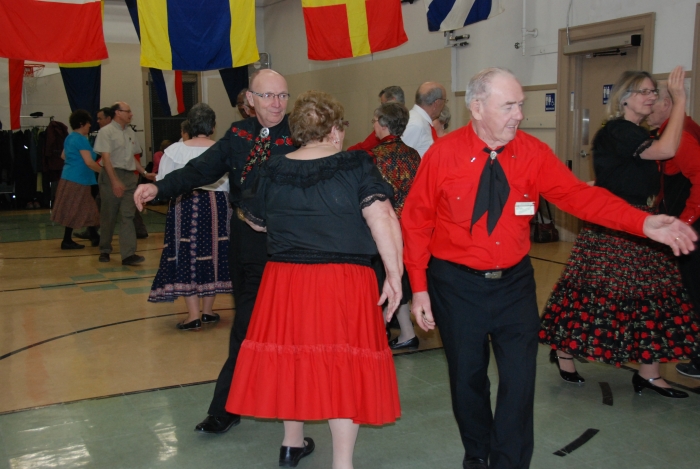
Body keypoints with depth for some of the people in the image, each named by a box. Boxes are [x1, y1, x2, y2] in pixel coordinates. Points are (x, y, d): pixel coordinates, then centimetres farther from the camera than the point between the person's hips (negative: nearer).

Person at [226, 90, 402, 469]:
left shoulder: (272, 171, 3)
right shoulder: (356, 165, -8)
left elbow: (256, 221, 16)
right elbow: (381, 218, -18)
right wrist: (394, 274, -12)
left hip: (284, 281, 4)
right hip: (344, 283, -4)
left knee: (292, 354, 19)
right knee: (343, 366, 5)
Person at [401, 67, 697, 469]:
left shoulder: (533, 154, -6)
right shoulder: (444, 155, -11)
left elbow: (579, 195, -11)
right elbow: (415, 223, -6)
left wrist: (643, 223, -24)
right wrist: (419, 288, -8)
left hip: (515, 283, 2)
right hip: (457, 285, -1)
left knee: (520, 377, 1)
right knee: (468, 376, 12)